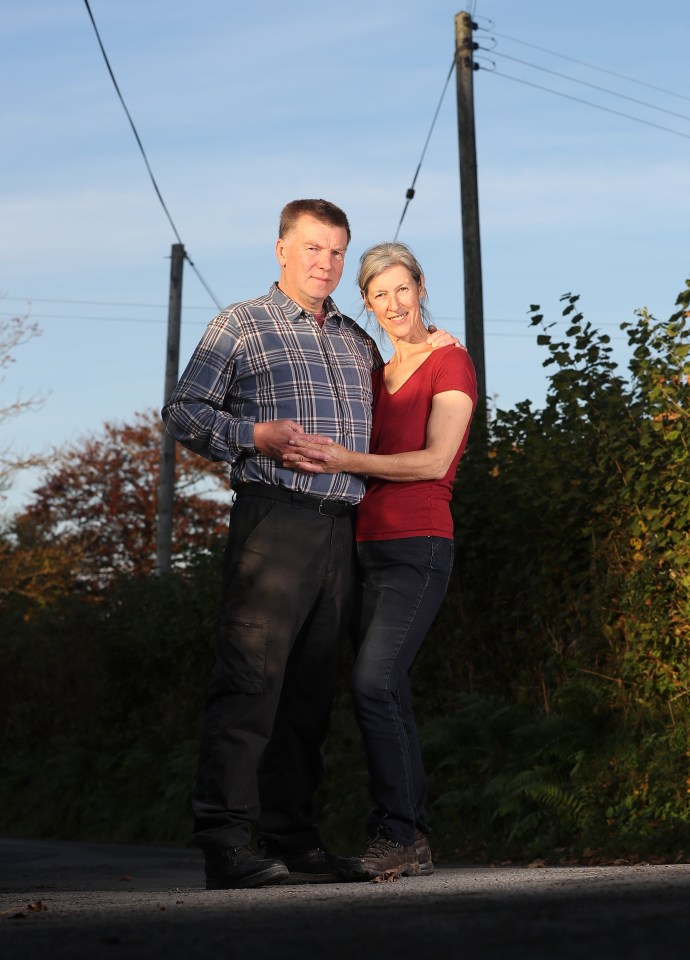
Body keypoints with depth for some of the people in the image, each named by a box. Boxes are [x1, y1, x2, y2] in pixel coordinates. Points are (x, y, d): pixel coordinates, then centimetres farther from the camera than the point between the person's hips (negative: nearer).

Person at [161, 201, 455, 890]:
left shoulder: (357, 342, 23)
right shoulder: (240, 326, 8)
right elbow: (181, 412, 3)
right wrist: (255, 435, -12)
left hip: (338, 529, 6)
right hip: (272, 519, -6)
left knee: (311, 687, 6)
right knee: (250, 678, -12)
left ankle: (291, 838, 12)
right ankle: (225, 844, -11)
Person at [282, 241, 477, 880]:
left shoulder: (449, 364, -2)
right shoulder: (377, 375, 20)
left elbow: (435, 461, -13)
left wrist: (346, 461, -19)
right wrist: (314, 453, 1)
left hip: (419, 545, -8)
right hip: (368, 544, 8)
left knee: (372, 682, -20)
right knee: (389, 692, 4)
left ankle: (397, 835, -14)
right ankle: (412, 842, 8)